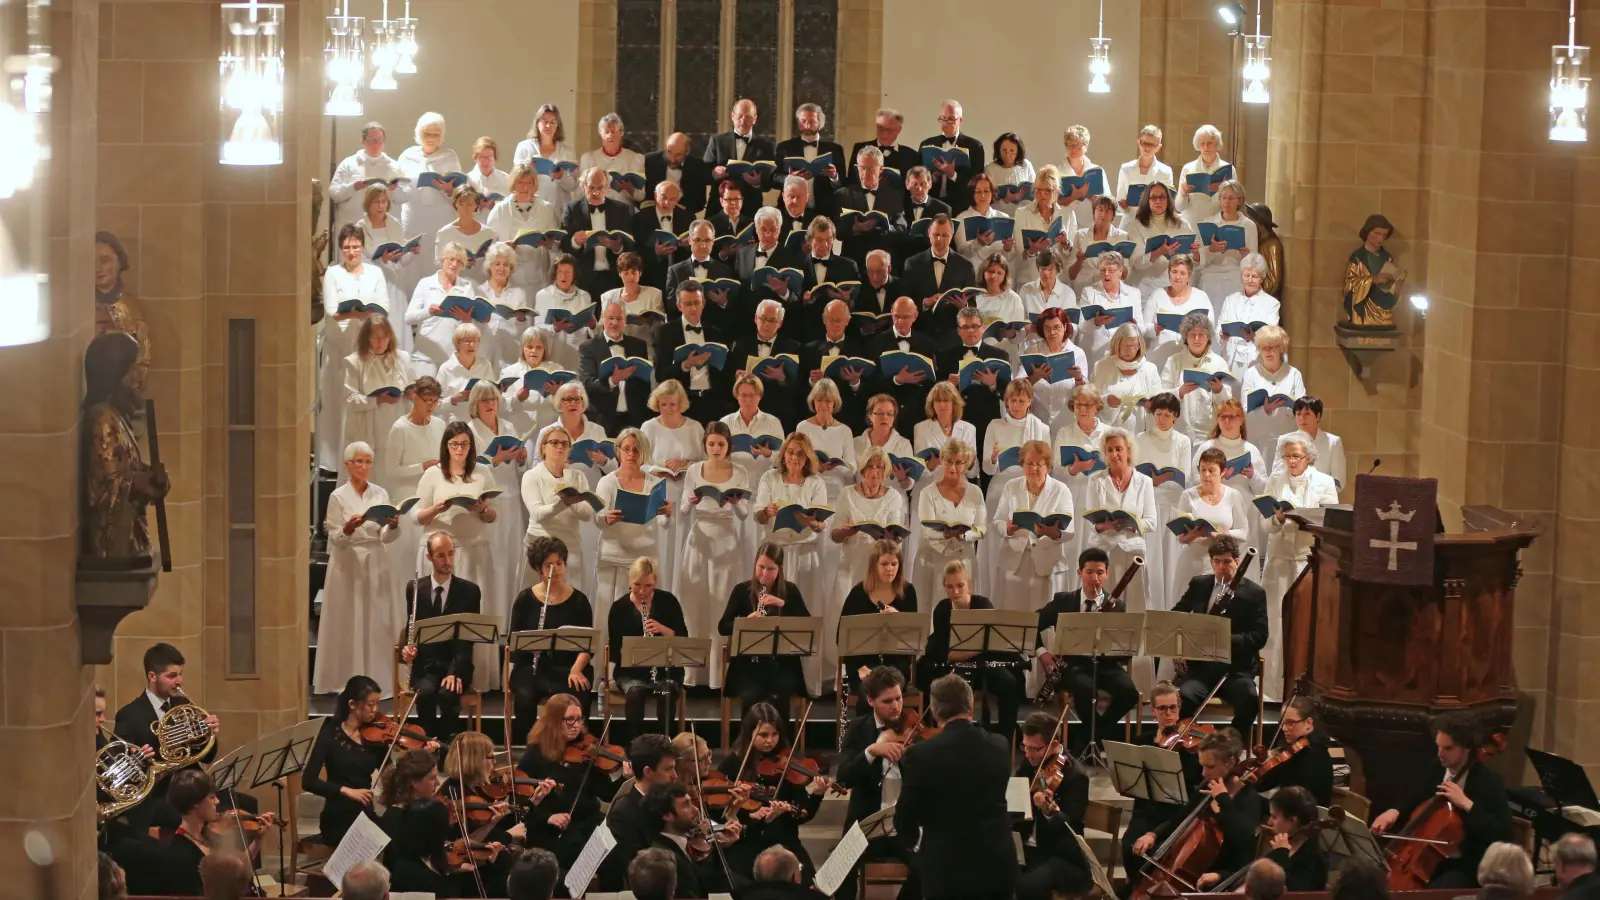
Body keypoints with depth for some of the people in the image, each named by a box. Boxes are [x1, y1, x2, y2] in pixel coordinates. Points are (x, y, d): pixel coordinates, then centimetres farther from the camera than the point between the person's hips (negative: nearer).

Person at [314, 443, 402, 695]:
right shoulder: (338, 496, -3)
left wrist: (393, 526, -20)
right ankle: (346, 681, 4)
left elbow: (386, 537, 1)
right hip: (348, 565, -3)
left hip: (376, 564, 3)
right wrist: (348, 528, -27)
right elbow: (335, 540, -6)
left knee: (377, 622, 2)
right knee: (348, 623, -1)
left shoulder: (380, 494, 5)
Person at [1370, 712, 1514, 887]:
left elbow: (1504, 835, -21)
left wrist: (1466, 804, -27)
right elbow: (1415, 800, 22)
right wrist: (1394, 811, -2)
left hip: (1465, 867, -7)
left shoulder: (1490, 782, -13)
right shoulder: (1436, 769, 5)